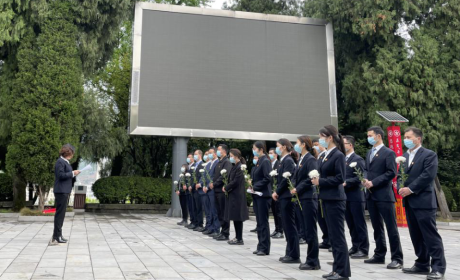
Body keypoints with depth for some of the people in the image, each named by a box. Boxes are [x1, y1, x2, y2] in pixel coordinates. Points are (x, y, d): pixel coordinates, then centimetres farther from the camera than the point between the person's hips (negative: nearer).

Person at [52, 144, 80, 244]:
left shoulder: (65, 161, 17)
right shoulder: (60, 162, -13)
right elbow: (61, 175, -22)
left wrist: (73, 173, 9)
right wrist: (72, 173, -15)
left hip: (64, 191, 10)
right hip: (61, 191, -10)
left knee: (61, 213, 13)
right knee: (60, 213, -5)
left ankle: (57, 235, 21)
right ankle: (56, 237, 0)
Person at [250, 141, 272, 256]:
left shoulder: (265, 161, -13)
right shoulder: (258, 161, 13)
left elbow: (267, 178, -20)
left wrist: (255, 187, -16)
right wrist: (252, 184, 4)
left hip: (263, 195, -9)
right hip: (257, 195, 9)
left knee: (263, 222, -3)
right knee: (259, 222, 12)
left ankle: (265, 248, 4)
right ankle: (261, 246, 20)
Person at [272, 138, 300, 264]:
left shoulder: (288, 160, -13)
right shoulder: (284, 160, 15)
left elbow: (286, 179, -19)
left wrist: (277, 192, -9)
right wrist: (277, 192, 7)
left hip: (287, 197, -9)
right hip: (283, 197, 9)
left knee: (290, 226, -4)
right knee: (287, 226, 13)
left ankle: (295, 256, 2)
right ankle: (290, 253, 20)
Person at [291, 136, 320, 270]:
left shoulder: (310, 159, -11)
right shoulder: (301, 159, 16)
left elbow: (311, 178, -19)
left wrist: (298, 189, -14)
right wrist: (295, 189, 2)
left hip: (309, 198, -9)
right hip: (302, 198, 9)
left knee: (311, 231, -3)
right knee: (306, 230, 12)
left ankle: (313, 262, 5)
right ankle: (311, 260, 20)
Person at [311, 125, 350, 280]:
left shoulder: (338, 155, -12)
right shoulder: (326, 155, 13)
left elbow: (340, 178, -18)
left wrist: (320, 181, -16)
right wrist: (317, 179, 3)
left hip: (335, 199, -9)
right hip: (326, 198, 9)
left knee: (338, 235, -2)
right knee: (332, 235, 13)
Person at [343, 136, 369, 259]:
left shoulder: (358, 159, -8)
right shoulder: (342, 159, 15)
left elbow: (360, 177, -16)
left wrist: (345, 183, -19)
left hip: (355, 197, -7)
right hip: (345, 196, 7)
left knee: (359, 224, -1)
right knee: (351, 224, 13)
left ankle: (363, 250, 6)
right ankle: (355, 247, 22)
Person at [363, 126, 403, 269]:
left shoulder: (388, 153, -6)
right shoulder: (369, 152, 18)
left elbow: (391, 172, -14)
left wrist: (373, 182, -17)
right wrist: (365, 179, -1)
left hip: (384, 195, -7)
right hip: (371, 195, 8)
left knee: (391, 228, -3)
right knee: (377, 227, 13)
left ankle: (397, 259, 2)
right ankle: (379, 255, 22)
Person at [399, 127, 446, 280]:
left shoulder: (429, 155, -6)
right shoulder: (405, 156, 16)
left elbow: (428, 176, -16)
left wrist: (410, 189, -17)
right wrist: (401, 187, -5)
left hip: (423, 201, -7)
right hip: (409, 201, 8)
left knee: (431, 236, -5)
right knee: (416, 236, 12)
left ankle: (438, 268, 0)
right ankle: (422, 264, 21)